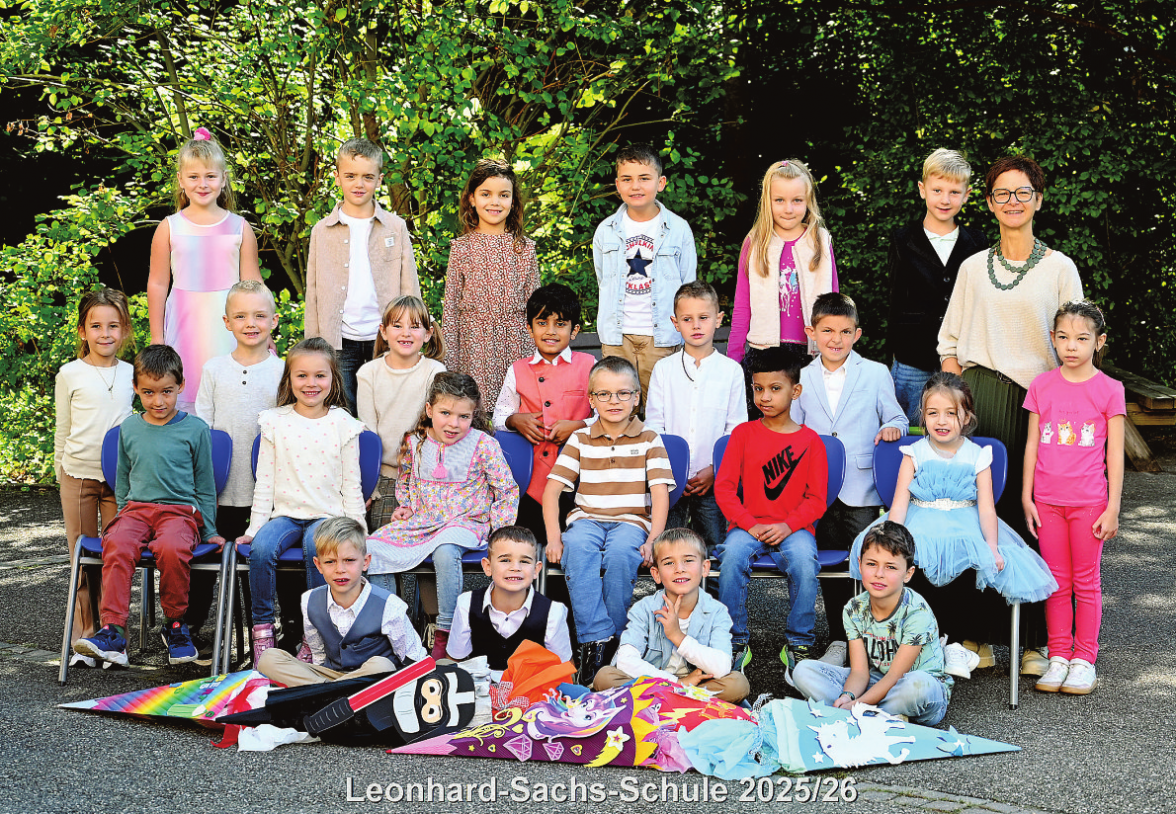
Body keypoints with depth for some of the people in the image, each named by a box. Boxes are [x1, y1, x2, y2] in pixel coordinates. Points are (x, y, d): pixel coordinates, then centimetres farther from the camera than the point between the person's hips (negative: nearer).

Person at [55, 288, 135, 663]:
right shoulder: (70, 374, 0)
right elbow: (62, 430, 6)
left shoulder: (131, 374, 6)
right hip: (79, 476, -1)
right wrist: (62, 472, 6)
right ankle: (84, 637, 11)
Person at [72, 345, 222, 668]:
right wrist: (122, 516, 16)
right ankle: (112, 632, -33)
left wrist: (209, 531, 10)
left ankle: (175, 624, -12)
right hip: (136, 508, 3)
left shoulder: (195, 429, 4)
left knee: (171, 548, -36)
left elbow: (205, 485, 11)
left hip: (180, 510, -3)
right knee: (117, 545, -32)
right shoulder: (129, 429, 14)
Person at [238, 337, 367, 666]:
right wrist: (255, 526, 2)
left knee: (316, 547, -33)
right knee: (261, 548, -29)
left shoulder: (343, 424, 4)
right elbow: (264, 481, 8)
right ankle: (262, 627, -13)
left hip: (328, 515, -1)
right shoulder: (275, 422, 6)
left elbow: (351, 484, 6)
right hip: (285, 513, 1)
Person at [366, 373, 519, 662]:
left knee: (445, 552, -38)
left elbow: (508, 491, -1)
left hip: (465, 522, -5)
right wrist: (405, 505, 6)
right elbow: (405, 482, 24)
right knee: (373, 546, -15)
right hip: (421, 520, 5)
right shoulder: (415, 443, 5)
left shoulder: (484, 445, -6)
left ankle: (445, 634, -24)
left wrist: (498, 529, -10)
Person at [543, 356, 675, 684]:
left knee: (620, 552, -36)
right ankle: (595, 639, -35)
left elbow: (660, 494, 0)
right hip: (587, 518, 1)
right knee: (578, 547, -34)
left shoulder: (649, 440, 7)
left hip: (631, 521, -1)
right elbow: (552, 490, 4)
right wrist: (553, 536, -11)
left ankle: (611, 640, -22)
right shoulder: (580, 440, 9)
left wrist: (653, 540, -15)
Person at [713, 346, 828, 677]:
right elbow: (724, 487, 2)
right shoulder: (743, 433, 8)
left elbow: (816, 499, 2)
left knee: (804, 560, -33)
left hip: (793, 528, -1)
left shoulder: (810, 441, 5)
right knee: (732, 555, -32)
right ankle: (736, 641, -17)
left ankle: (798, 643, -15)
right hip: (748, 526, 1)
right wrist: (749, 525, -12)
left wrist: (788, 526, -15)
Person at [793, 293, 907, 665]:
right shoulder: (802, 379, 10)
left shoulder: (876, 373, 5)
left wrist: (892, 427, -13)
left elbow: (895, 418, 8)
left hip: (862, 490, -2)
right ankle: (838, 639, 17)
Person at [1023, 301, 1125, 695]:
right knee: (1057, 581, 9)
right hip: (1048, 501, 2)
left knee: (1086, 581, 5)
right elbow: (1032, 443, 8)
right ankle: (1058, 657, 18)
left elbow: (1115, 454, -2)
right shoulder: (1041, 386, 4)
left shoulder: (1109, 390, -3)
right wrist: (1027, 496, 5)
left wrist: (1112, 507, -5)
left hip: (1089, 501, -2)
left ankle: (1084, 660, 14)